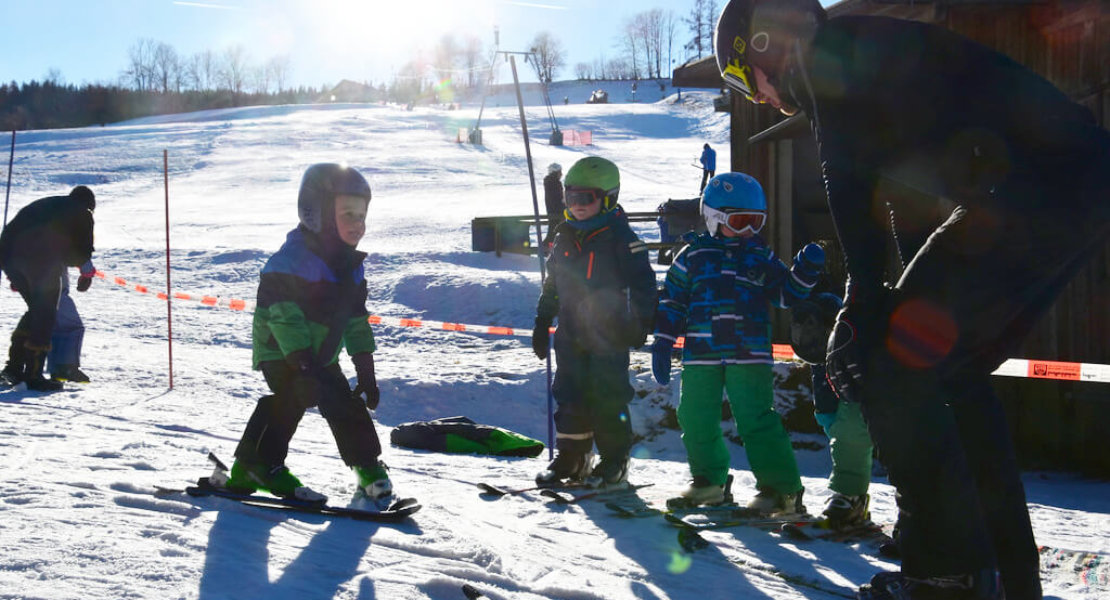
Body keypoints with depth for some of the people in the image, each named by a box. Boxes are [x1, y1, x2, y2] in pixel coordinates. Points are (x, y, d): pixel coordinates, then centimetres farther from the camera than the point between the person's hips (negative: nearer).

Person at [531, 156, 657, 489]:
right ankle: (571, 458, 19)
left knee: (608, 399, -3)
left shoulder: (620, 238, -7)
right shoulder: (565, 238, 12)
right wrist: (542, 323, 20)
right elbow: (552, 284, 21)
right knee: (571, 398, 7)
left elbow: (643, 283, -7)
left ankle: (615, 462, 10)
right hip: (571, 335, 6)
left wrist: (640, 324, -13)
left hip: (608, 336, -6)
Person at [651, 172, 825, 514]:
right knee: (695, 419, 8)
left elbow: (786, 294, 11)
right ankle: (709, 480, 28)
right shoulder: (693, 255, 7)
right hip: (700, 356, 2)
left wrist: (805, 271, -6)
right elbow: (672, 301, 10)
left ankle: (782, 489, -5)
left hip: (749, 355, -2)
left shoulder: (761, 257, 9)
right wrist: (662, 343, 6)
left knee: (756, 419, -10)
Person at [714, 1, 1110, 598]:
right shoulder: (877, 59, 30)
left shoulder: (833, 52, 1)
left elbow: (850, 185, -12)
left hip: (1033, 186, -10)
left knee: (891, 369, -7)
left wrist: (861, 308, -13)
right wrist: (921, 312, 29)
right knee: (953, 374, 18)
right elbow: (909, 200, 30)